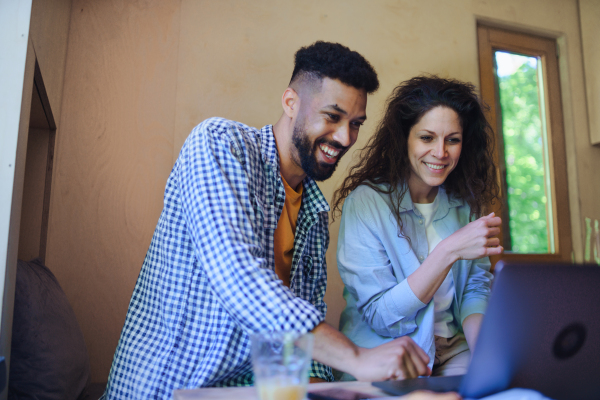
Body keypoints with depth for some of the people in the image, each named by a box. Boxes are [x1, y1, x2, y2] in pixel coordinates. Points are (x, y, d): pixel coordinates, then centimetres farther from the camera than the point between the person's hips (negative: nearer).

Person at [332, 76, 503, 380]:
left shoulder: (466, 204, 4)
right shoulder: (365, 202, -14)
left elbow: (476, 288, 6)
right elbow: (379, 316, -16)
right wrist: (449, 251, -27)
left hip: (455, 350, 4)